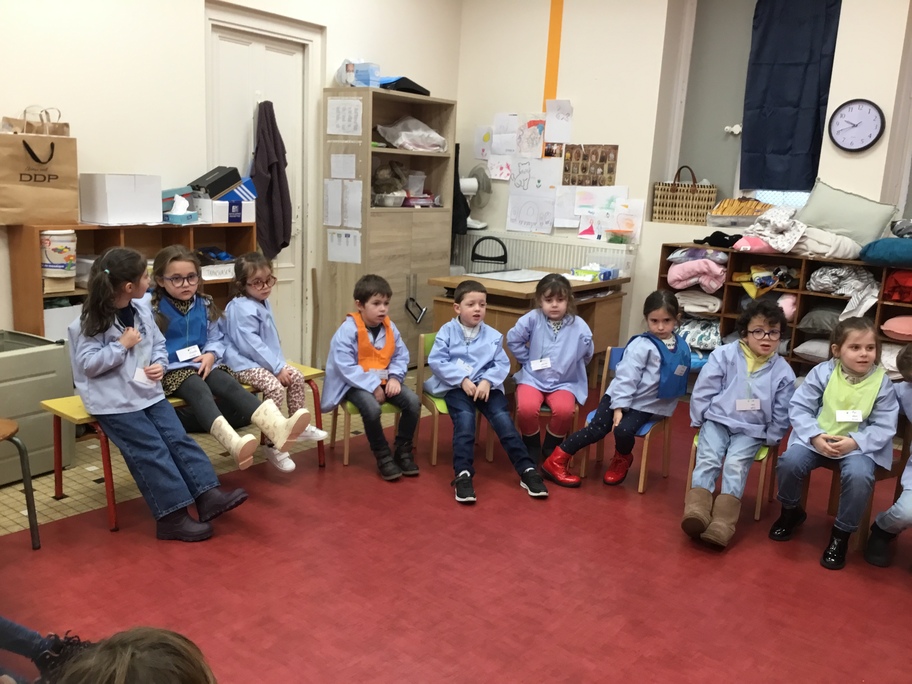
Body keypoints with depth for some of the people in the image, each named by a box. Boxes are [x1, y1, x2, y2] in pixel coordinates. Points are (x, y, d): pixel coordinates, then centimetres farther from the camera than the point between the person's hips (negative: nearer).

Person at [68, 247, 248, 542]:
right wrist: (122, 345, -17)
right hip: (113, 402, -6)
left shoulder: (143, 311, 6)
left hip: (148, 392, 6)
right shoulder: (91, 322, -11)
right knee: (152, 450, -13)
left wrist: (159, 364, -6)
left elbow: (159, 345, 14)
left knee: (178, 438, -5)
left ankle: (209, 495, -6)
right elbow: (88, 364, -14)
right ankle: (173, 516, -11)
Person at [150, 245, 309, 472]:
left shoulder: (205, 305, 11)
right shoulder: (153, 308, -4)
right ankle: (234, 443, -61)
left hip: (203, 365, 4)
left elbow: (216, 338, 15)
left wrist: (210, 354, -5)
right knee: (200, 391, -34)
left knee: (230, 385, -24)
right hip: (173, 370, -4)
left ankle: (277, 429, -48)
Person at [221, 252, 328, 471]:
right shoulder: (242, 309, -20)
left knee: (297, 377, 5)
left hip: (265, 361, 10)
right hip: (245, 364, -10)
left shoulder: (263, 303, 11)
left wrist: (279, 363, 8)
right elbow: (250, 345, -24)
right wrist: (277, 368, -21)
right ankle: (272, 446, -19)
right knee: (276, 388, -27)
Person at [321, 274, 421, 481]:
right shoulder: (348, 329, -17)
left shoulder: (390, 327, 2)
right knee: (371, 407, -35)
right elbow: (345, 366, -21)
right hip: (356, 384, -6)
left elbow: (401, 356, 8)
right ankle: (383, 456, -11)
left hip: (383, 381, 6)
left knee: (413, 401, -16)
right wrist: (372, 386, -24)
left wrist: (395, 378, -12)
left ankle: (403, 450, 3)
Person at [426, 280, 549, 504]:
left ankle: (527, 470, -15)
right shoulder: (447, 331, 3)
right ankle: (463, 474, -33)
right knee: (465, 419, -29)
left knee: (503, 419, -17)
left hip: (486, 386, 2)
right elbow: (436, 361, -5)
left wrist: (487, 381, -16)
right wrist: (462, 379, -15)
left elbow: (502, 364, 4)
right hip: (455, 386, -2)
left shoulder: (493, 335, 10)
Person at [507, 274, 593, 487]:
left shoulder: (579, 326, -9)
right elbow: (513, 339, 3)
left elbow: (586, 356, 6)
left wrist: (567, 366, 6)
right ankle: (531, 452, 1)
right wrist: (527, 360, 4)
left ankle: (550, 457, -1)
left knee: (564, 410, -31)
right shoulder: (532, 319, -9)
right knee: (526, 408, -30)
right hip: (533, 378, 0)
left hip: (564, 382, 0)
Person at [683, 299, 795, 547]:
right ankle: (697, 510, -31)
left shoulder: (783, 371, -2)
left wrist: (770, 438, 3)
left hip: (752, 431, -1)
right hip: (717, 421, 1)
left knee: (736, 465, -22)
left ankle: (722, 523, -30)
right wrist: (700, 420, 2)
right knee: (708, 458, -21)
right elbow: (703, 390, 0)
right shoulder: (724, 355, -6)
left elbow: (781, 414, 7)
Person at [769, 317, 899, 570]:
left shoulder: (882, 382, -5)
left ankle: (841, 534, -5)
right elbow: (799, 407, -5)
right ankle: (791, 511, 9)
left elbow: (884, 427, -5)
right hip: (818, 439, 1)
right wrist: (815, 436, -21)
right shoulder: (823, 372, -6)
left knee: (859, 476, -32)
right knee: (789, 462, -25)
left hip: (859, 445, -1)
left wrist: (855, 442, -22)